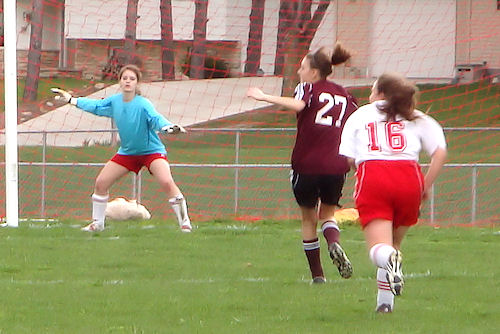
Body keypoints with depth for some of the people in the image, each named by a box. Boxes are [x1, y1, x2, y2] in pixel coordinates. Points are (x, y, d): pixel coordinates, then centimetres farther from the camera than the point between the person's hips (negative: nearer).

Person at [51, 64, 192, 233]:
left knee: (166, 182, -28)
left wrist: (168, 126, -63)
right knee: (101, 183, 1)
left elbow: (155, 118, -41)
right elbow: (96, 105, 14)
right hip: (127, 152, 6)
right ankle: (97, 223, 20)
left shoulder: (143, 104, -23)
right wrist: (71, 100, 21)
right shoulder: (114, 101, -5)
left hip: (151, 151, -6)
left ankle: (184, 222, -19)